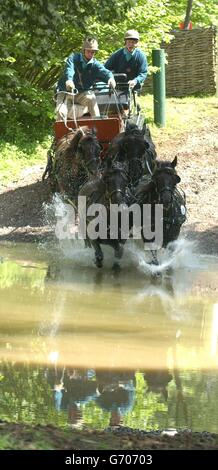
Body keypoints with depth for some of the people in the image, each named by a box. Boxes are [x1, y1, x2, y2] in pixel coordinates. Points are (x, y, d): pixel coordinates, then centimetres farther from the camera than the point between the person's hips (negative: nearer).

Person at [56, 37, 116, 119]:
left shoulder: (95, 64, 1)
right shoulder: (73, 58, -6)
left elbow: (103, 71, -20)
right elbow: (69, 69, -27)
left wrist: (110, 78, -46)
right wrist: (69, 80, -52)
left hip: (82, 93, 2)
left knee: (91, 98, -30)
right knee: (61, 111, -26)